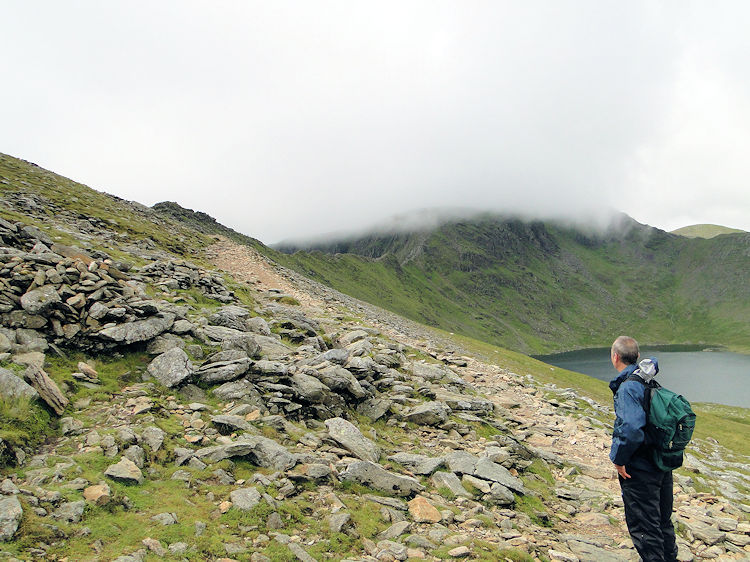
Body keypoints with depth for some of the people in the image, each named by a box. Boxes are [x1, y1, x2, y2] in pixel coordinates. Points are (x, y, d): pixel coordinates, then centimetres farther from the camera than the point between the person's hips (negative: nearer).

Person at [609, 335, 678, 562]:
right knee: (662, 520, 23)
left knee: (643, 527, 3)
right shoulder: (649, 380, 4)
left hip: (640, 470, -9)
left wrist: (619, 459, -18)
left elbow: (631, 427, -31)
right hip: (663, 465, 9)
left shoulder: (627, 387, -22)